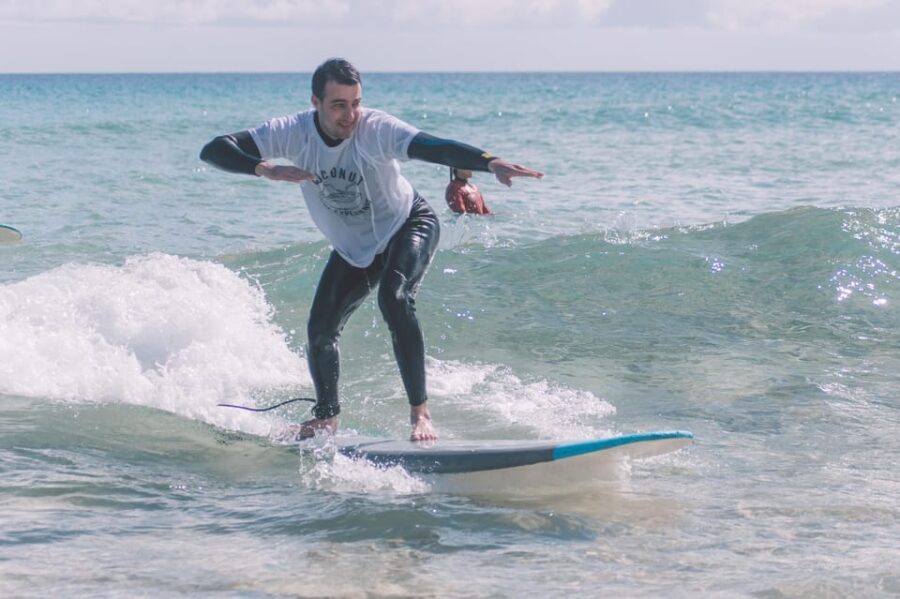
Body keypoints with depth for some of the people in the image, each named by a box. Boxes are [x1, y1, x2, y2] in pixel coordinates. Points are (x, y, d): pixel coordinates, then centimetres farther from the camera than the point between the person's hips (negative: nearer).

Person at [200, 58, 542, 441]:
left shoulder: (375, 129, -32)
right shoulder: (294, 132, -22)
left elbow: (433, 147, -48)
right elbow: (213, 151, -26)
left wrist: (491, 162, -66)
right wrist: (265, 169, -45)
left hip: (408, 225, -4)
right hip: (353, 246, 5)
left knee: (394, 300, -31)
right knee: (320, 331, 2)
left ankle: (420, 413, -24)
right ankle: (326, 418, 28)